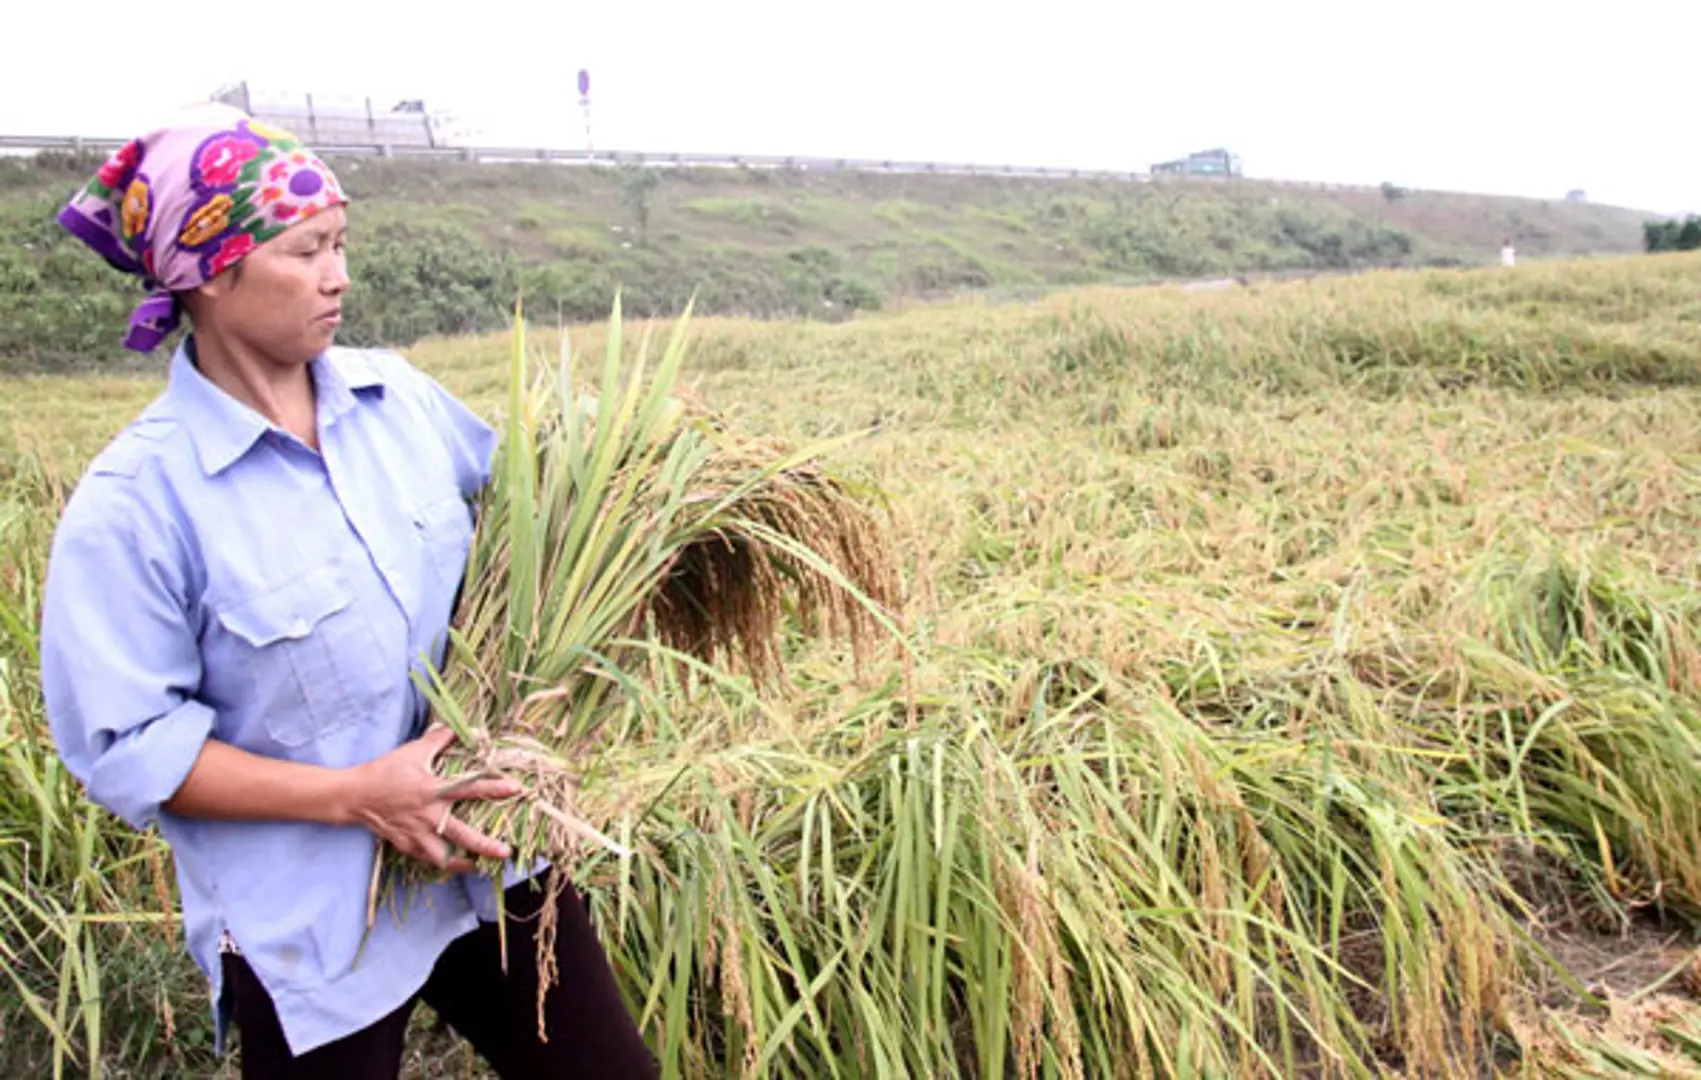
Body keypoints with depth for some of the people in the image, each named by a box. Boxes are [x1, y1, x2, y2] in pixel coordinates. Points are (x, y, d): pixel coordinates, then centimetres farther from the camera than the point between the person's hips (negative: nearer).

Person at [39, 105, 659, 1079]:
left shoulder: (396, 394, -2)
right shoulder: (134, 502, -16)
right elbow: (128, 745, -14)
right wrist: (352, 796, -21)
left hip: (491, 859, 5)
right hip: (312, 929, -4)